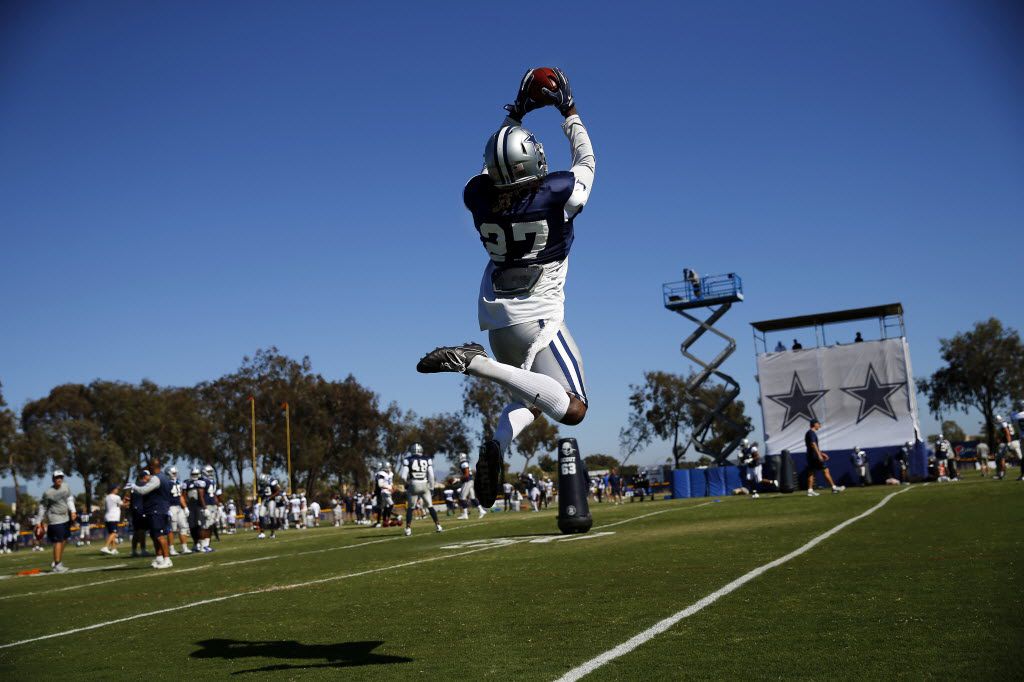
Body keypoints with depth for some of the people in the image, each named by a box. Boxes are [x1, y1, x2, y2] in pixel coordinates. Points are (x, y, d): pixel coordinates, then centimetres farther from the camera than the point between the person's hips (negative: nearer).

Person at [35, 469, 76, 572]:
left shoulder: (66, 488, 3)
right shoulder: (48, 493, -12)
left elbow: (70, 499, 12)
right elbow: (42, 507, -3)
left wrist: (72, 511, -2)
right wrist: (38, 522, -1)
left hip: (66, 518, 6)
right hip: (55, 520, -6)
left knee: (63, 541, 12)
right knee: (58, 541, -9)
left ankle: (58, 562, 24)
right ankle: (57, 565, -4)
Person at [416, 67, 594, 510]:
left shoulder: (478, 197, -7)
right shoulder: (557, 194, -16)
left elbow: (495, 173, 18)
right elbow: (585, 161, 6)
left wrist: (514, 117, 22)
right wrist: (569, 112, 19)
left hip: (495, 311, 6)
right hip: (535, 315, -6)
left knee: (528, 401, 23)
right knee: (572, 410, -10)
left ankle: (497, 446, -10)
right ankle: (478, 363, -24)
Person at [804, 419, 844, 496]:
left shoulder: (808, 433, 19)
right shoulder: (812, 433, -12)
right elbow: (813, 444, -23)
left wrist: (821, 453, 28)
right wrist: (819, 455, -27)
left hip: (810, 457, 10)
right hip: (815, 456, -10)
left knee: (811, 473, 5)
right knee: (825, 470, -3)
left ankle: (810, 490, 1)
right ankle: (834, 487, 1)